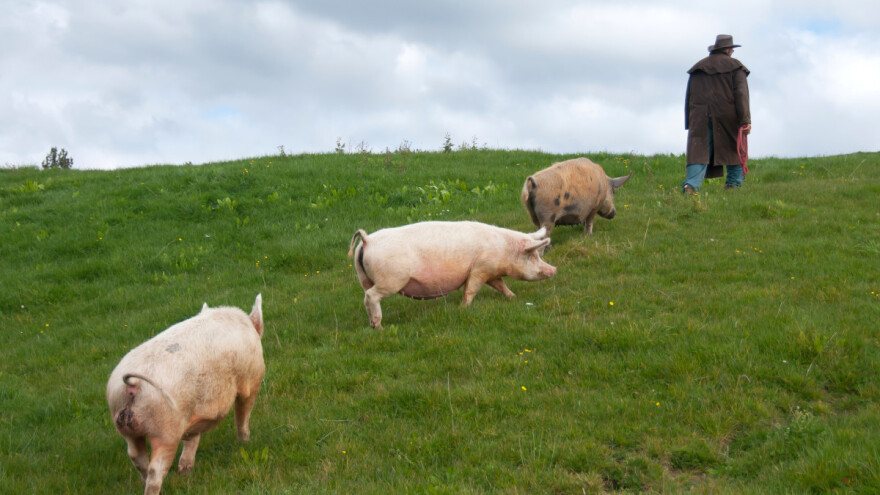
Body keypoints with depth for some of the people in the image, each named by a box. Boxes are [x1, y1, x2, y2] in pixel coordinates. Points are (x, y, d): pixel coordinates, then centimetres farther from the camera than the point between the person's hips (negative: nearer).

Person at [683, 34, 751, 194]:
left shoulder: (697, 68, 18)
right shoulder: (734, 66, 6)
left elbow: (688, 97, 16)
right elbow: (741, 93, -7)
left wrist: (689, 123, 19)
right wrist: (745, 120, -13)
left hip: (700, 120, 3)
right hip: (727, 118, -2)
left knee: (699, 152, -5)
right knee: (735, 149, 15)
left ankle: (691, 185, -25)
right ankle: (733, 184, 13)